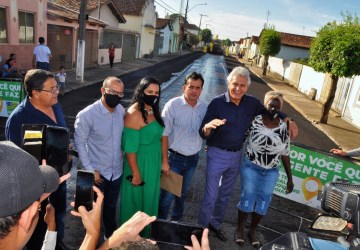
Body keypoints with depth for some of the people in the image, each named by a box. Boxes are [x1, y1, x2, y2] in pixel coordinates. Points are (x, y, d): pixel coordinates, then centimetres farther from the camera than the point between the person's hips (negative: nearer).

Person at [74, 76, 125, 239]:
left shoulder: (121, 110, -5)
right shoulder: (87, 115, -20)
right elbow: (79, 143, -14)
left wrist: (123, 158, 2)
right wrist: (90, 170, -13)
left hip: (116, 171, 4)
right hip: (97, 172, -4)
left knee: (111, 206, 24)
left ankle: (111, 235, 48)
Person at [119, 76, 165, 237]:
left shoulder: (154, 110, 2)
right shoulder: (134, 114, -23)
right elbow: (130, 148, -22)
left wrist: (163, 161, 10)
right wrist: (135, 173, -18)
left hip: (154, 162, 8)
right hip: (140, 162, -8)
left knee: (149, 198, 23)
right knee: (136, 199, 12)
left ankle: (146, 232, 45)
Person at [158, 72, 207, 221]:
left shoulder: (204, 108, -3)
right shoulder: (173, 105, -16)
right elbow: (164, 135, -14)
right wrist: (164, 161, -14)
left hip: (193, 159, 4)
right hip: (174, 158, -4)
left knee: (183, 193, 22)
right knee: (167, 195, 6)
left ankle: (176, 220, 44)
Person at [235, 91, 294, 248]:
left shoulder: (284, 128, -5)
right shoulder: (254, 121, -12)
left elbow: (285, 154, 2)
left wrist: (290, 178, 5)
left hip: (271, 172, 3)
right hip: (250, 167, -3)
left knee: (263, 201, 11)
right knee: (247, 198, 4)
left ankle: (252, 231, 32)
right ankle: (239, 229, 27)